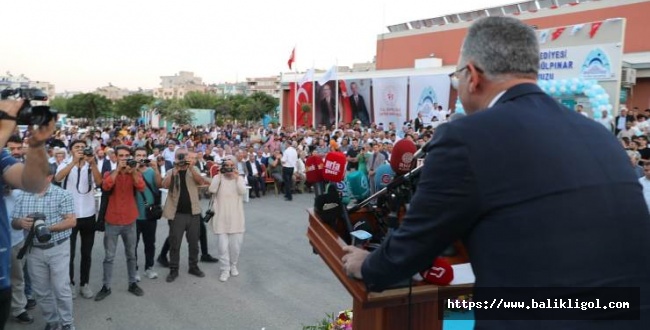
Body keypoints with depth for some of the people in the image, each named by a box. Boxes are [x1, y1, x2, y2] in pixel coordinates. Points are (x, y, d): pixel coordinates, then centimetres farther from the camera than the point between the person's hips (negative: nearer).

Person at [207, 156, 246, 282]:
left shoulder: (239, 178, 4)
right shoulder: (218, 178, 0)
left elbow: (242, 192, -14)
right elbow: (212, 190, -17)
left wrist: (236, 177, -17)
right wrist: (220, 175, -17)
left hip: (235, 217, 1)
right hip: (221, 217, -1)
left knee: (235, 244, 7)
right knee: (223, 245, -3)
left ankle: (233, 265, 29)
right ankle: (225, 270, 9)